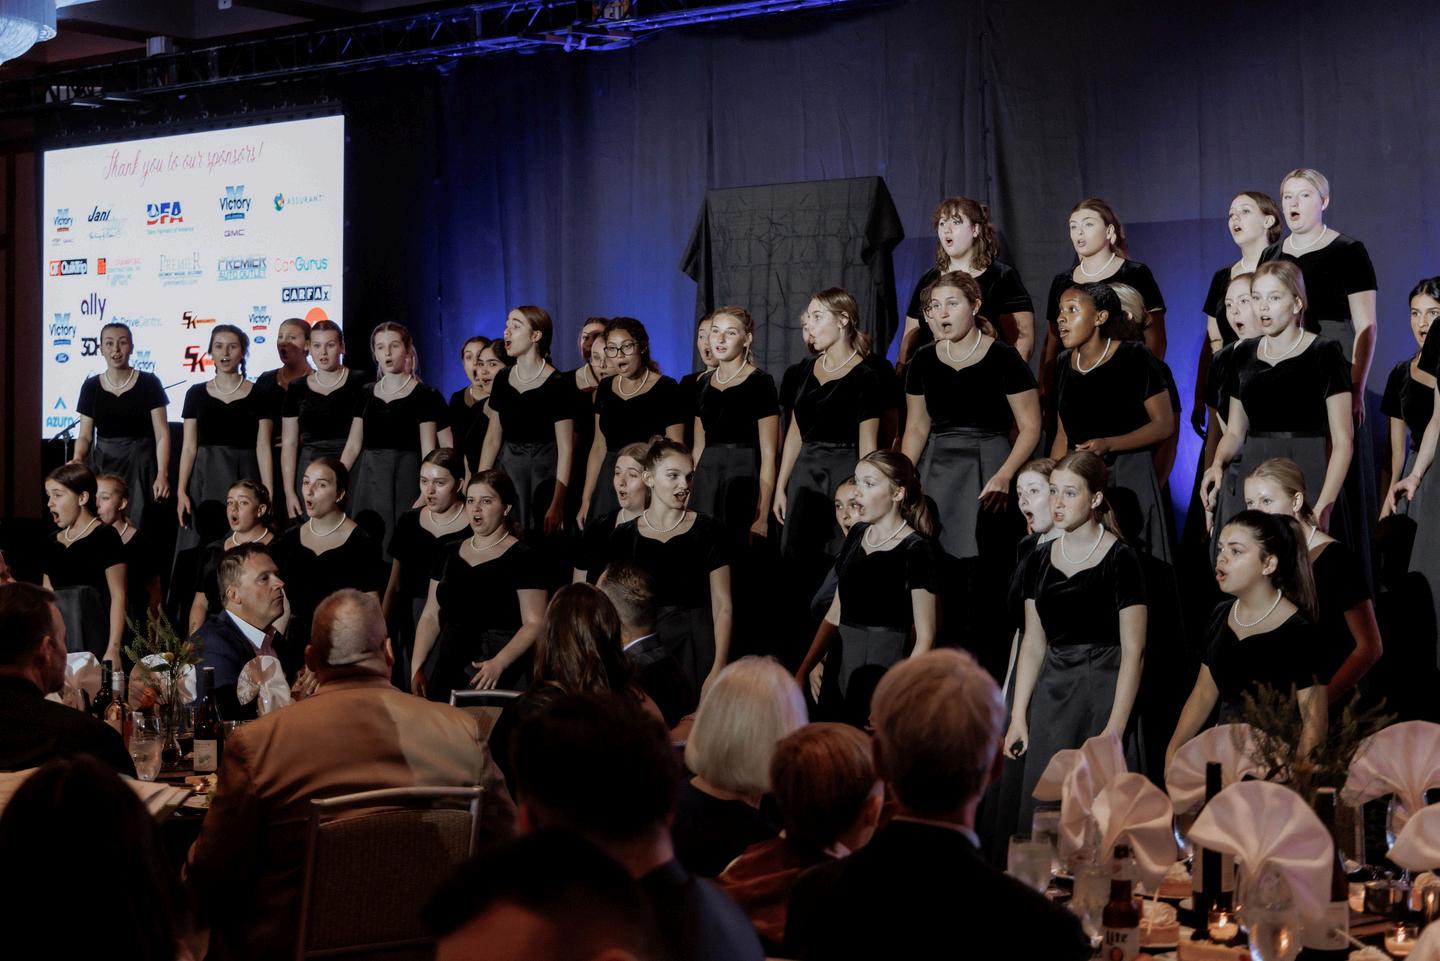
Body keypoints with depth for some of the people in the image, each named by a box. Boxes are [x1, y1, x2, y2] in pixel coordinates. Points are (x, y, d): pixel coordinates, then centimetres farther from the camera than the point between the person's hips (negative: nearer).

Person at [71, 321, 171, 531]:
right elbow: (85, 435, 11)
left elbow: (162, 434, -1)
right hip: (102, 466, 2)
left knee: (136, 526, -13)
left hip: (139, 467, -2)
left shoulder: (148, 383, 1)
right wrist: (77, 459, -10)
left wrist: (162, 474, -11)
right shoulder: (91, 386, 9)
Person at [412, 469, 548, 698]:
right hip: (446, 667, 5)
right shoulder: (449, 555, 14)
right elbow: (430, 615, 13)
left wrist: (499, 663, -23)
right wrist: (417, 668, 1)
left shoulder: (522, 557, -3)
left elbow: (534, 623, -11)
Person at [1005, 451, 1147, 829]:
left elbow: (1132, 651, -11)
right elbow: (1033, 644, 12)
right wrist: (1018, 717, 6)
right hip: (1050, 698, 5)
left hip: (1104, 694, -5)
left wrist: (1114, 729, -16)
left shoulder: (1120, 559, -8)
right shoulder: (1040, 561, 10)